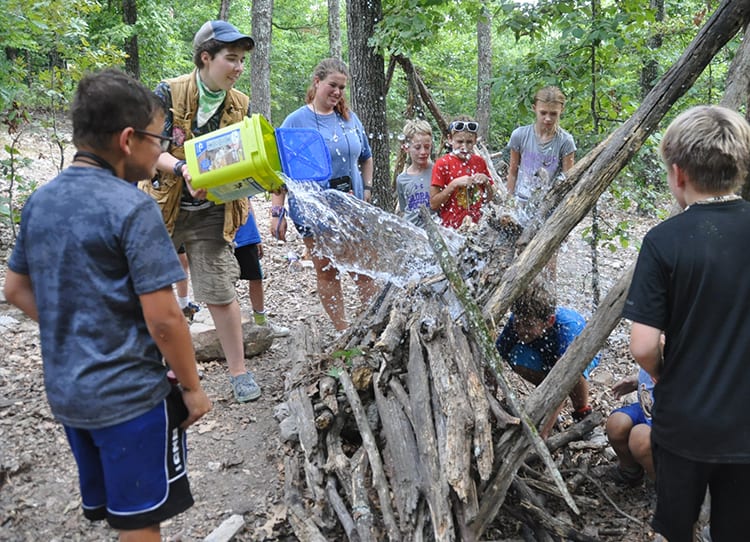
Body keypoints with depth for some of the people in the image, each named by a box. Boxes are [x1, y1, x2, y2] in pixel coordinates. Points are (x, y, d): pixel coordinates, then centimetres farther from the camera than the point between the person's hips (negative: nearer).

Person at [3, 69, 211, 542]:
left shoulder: (40, 200, 3)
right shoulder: (133, 209, -21)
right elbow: (162, 319, -21)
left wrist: (73, 334, 13)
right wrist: (192, 387, -9)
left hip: (65, 391, 8)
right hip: (128, 395, -7)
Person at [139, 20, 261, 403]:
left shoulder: (241, 106, 1)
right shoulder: (169, 93, -8)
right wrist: (182, 169, -32)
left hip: (212, 213, 0)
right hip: (161, 206, 0)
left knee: (220, 293, -3)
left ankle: (238, 371, 12)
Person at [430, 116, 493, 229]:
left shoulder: (479, 162, 7)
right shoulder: (442, 163, -5)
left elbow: (489, 199, 15)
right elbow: (433, 205, -7)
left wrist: (486, 182, -2)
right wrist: (453, 184, -16)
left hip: (478, 224, 3)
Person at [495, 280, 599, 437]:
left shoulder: (567, 326, -41)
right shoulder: (518, 320, -30)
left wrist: (543, 432, -51)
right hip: (546, 354, 3)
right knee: (517, 357, -29)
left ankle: (582, 411, -7)